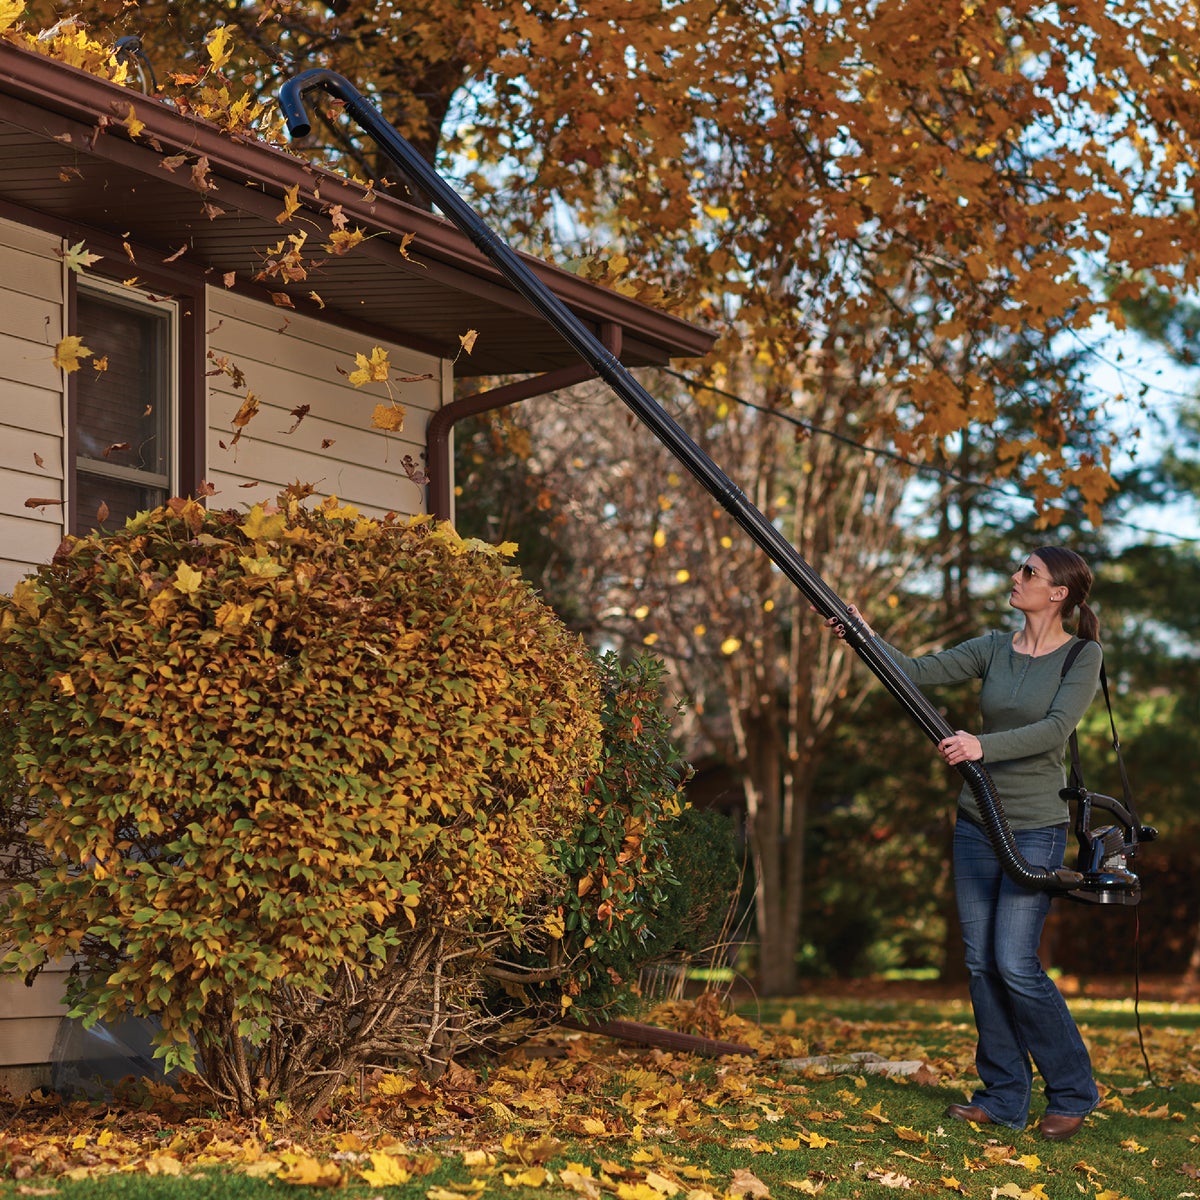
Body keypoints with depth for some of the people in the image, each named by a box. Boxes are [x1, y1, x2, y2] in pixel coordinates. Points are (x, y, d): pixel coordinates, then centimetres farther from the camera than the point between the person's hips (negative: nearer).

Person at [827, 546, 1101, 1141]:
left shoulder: (1082, 656, -6)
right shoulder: (994, 648, 8)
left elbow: (1054, 729, -20)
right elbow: (920, 671, -2)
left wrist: (984, 746, -32)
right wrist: (866, 637, -17)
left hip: (1035, 826, -6)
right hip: (977, 819, 6)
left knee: (1015, 963, -10)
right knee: (981, 962, 5)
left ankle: (1072, 1092, 7)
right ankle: (1004, 1096, 15)